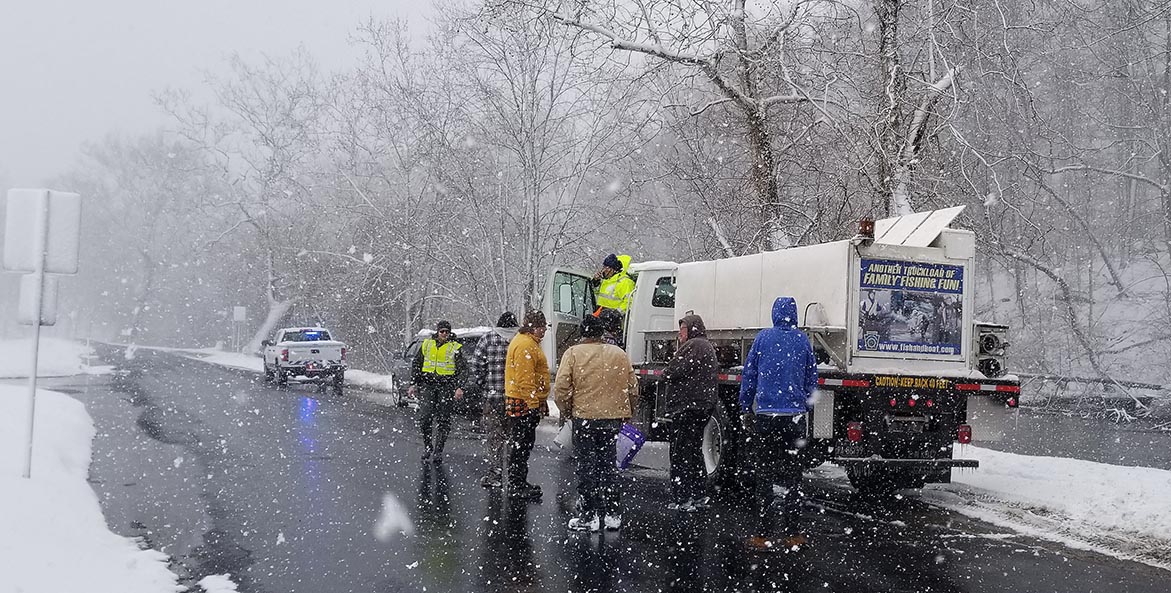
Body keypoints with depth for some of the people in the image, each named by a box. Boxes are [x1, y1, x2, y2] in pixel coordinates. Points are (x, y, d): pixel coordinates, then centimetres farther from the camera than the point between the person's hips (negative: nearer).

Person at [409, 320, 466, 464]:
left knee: (443, 420, 0)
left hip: (447, 387, -2)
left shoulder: (455, 348, 2)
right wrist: (413, 384, 8)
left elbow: (461, 369, -3)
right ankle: (427, 446, 14)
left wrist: (459, 387, -15)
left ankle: (438, 452, 9)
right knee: (425, 417, -6)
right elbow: (416, 365, 16)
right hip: (427, 385, 2)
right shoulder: (427, 344, 11)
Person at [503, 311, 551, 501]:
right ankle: (516, 486, 1)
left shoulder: (529, 342, 18)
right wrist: (534, 404, -24)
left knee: (524, 444, 16)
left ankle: (519, 483, 24)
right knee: (519, 445, -5)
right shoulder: (525, 345, -17)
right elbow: (525, 378, -23)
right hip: (525, 404, -11)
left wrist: (540, 402, 26)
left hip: (523, 403, 11)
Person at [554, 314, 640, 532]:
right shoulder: (620, 354, 5)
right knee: (609, 465, 13)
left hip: (584, 418, -3)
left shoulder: (573, 353, -5)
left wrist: (566, 411, 5)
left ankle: (589, 516, 6)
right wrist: (626, 412, 20)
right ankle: (612, 515, 16)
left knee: (587, 468, 5)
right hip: (613, 419, 3)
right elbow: (633, 389, 8)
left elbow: (561, 389, -10)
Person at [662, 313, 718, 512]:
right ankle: (698, 496, 22)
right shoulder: (707, 346, 20)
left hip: (688, 406, -11)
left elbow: (673, 372, -21)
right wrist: (670, 374, 8)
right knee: (694, 451, 17)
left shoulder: (694, 346, -14)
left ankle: (681, 499, -7)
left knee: (681, 453, -7)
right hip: (702, 406, 11)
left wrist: (666, 373, 2)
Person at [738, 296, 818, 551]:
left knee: (765, 474, 2)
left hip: (766, 414, -1)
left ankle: (765, 534, 2)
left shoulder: (763, 338, 0)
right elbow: (812, 379, 9)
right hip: (795, 415, 2)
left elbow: (748, 375, 3)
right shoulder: (803, 340, 4)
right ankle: (793, 533, 10)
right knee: (793, 473, 8)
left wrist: (745, 409, 11)